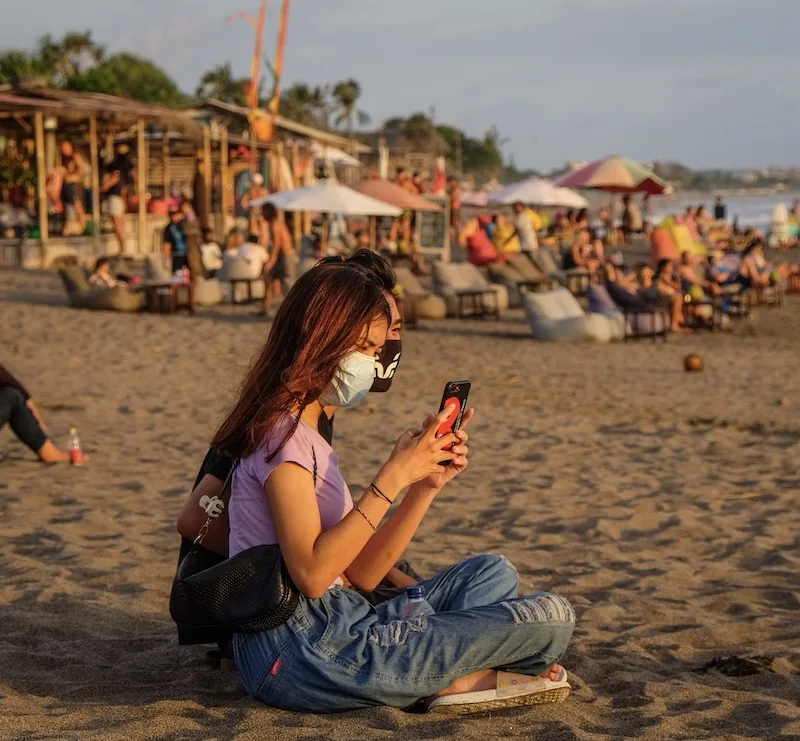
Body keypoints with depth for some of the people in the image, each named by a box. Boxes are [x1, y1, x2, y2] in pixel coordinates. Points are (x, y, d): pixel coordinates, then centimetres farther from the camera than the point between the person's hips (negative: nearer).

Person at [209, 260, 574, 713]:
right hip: (299, 653, -10)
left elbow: (362, 573, 12)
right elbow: (312, 574, -22)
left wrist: (426, 485, 3)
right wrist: (394, 475, -18)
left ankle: (453, 674, -5)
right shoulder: (282, 433, -10)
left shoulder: (308, 436, 19)